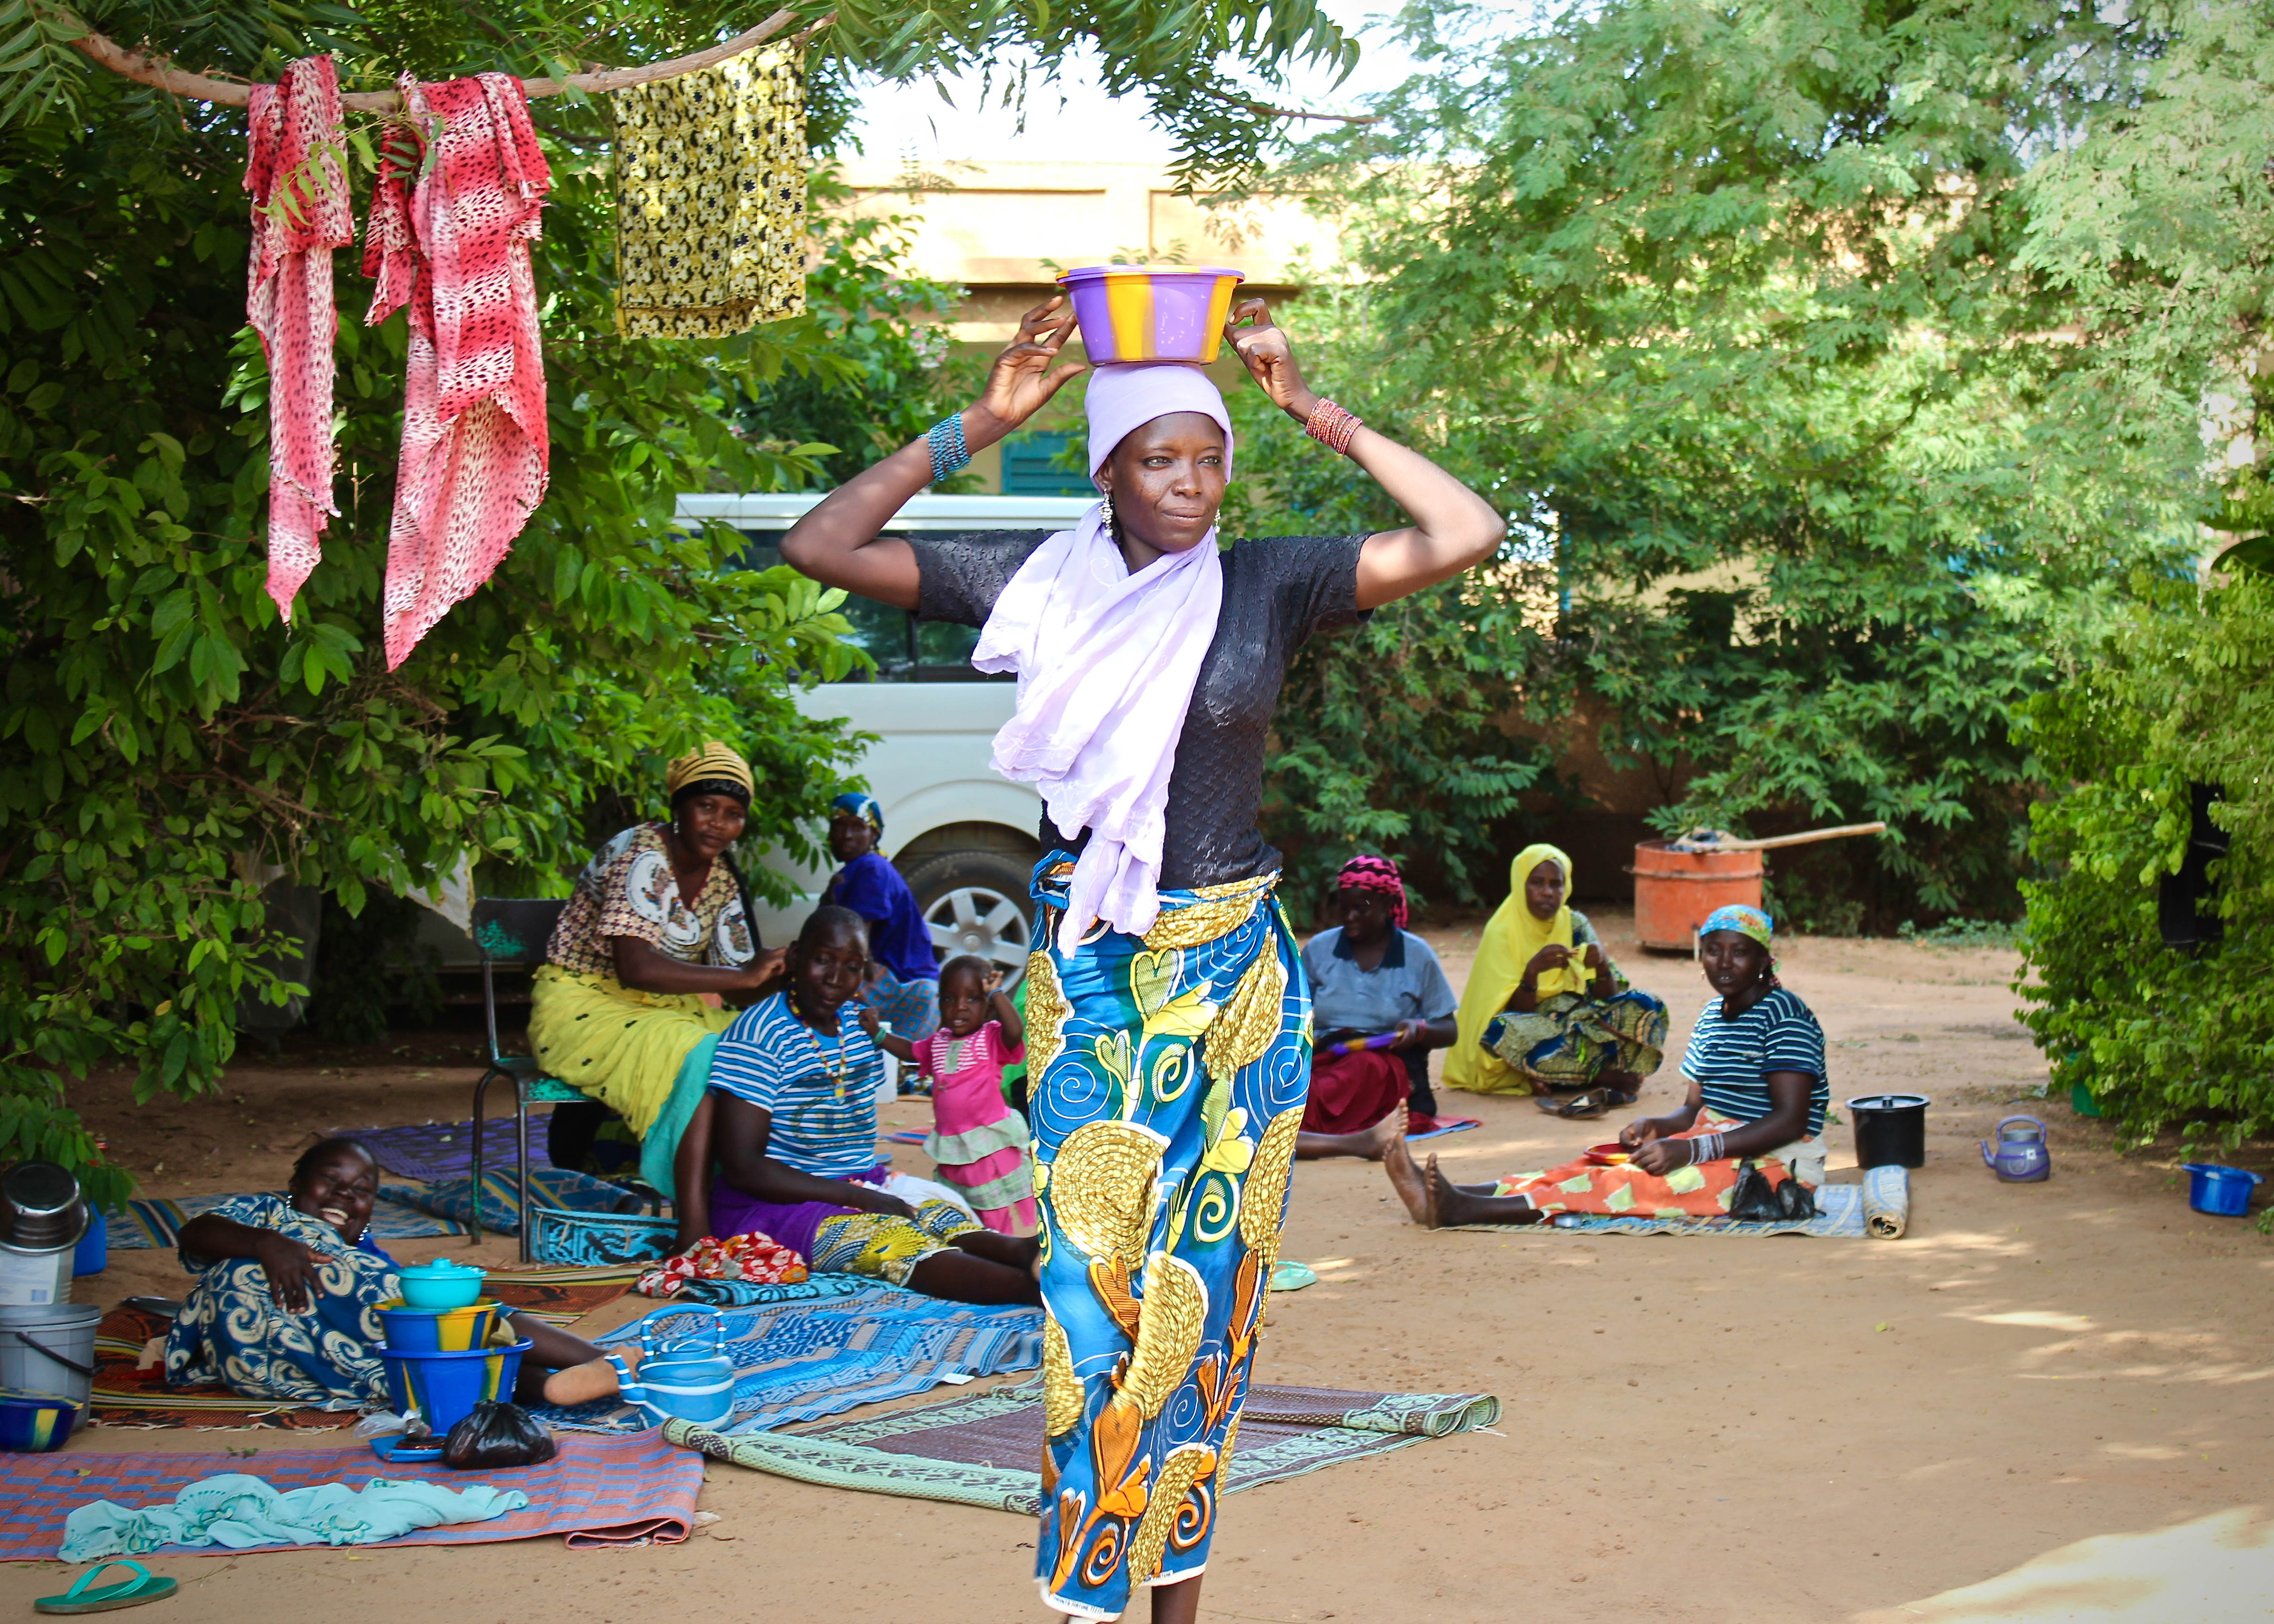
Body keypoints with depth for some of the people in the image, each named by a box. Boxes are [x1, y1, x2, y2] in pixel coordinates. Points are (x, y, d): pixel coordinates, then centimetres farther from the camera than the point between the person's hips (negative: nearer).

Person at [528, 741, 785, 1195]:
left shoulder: (722, 878, 5)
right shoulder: (640, 855, -18)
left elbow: (733, 977, 4)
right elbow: (635, 967, -30)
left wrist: (783, 976, -17)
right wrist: (744, 977, -31)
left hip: (660, 1006, 7)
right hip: (583, 1005, -7)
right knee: (694, 1057, -32)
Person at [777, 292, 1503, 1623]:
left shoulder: (1268, 584, 0)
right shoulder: (1038, 581, 1)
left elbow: (1467, 535, -9)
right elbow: (822, 547, -4)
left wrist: (1319, 413, -9)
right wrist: (979, 426, -9)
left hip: (1234, 966, 0)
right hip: (1087, 965, 0)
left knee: (1202, 1276, 4)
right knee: (1093, 1266, -5)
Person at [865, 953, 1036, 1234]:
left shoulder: (992, 1038, -11)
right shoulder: (939, 1042, 9)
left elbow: (1016, 1031, -32)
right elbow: (911, 1051, 26)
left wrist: (996, 993, -27)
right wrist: (877, 1034, 15)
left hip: (990, 1147, -7)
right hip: (951, 1151, 7)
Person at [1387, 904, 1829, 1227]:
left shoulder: (1784, 1014, -11)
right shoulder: (1713, 1014, 16)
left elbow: (1790, 1122, -20)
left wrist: (1689, 1150, -26)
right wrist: (1656, 1126, -7)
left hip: (1773, 1166, -8)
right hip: (1716, 1148, 8)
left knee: (1634, 1182, -27)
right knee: (1592, 1168, -10)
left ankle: (1463, 1209, -41)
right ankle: (1449, 1198, -25)